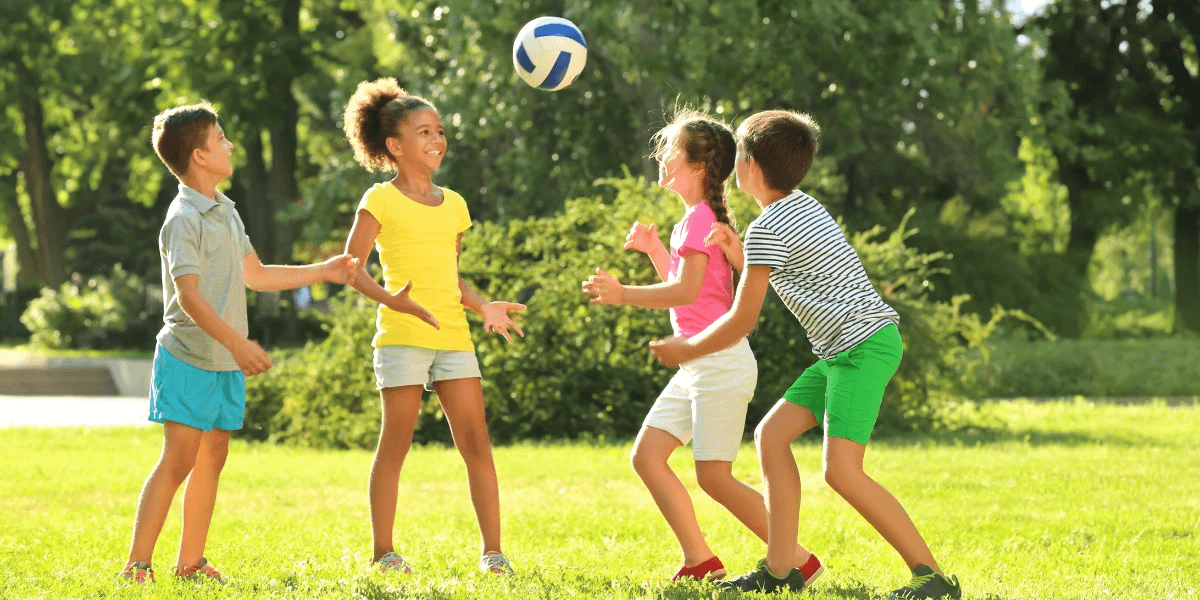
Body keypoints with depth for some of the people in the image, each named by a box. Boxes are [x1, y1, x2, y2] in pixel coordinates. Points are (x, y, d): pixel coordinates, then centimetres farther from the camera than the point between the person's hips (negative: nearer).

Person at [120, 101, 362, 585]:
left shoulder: (224, 210, 14)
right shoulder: (184, 219, -15)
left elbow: (255, 274, 25)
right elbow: (189, 295, -22)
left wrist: (325, 271, 25)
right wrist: (237, 343, -31)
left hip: (225, 363, 9)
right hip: (189, 358, -9)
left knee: (212, 458, 10)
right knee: (179, 458, -13)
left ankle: (190, 562, 17)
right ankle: (137, 565, -13)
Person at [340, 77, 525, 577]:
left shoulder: (453, 205, 16)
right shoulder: (381, 200, -2)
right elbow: (352, 267, -6)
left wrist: (484, 307, 9)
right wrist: (390, 299, -21)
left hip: (453, 338, 5)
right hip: (402, 338, -5)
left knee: (476, 443, -2)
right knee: (395, 444, -1)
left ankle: (492, 550, 0)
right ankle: (383, 552, 6)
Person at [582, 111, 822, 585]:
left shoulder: (700, 217, -14)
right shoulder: (694, 217, 16)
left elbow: (686, 291, -23)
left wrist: (623, 295, -23)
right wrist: (653, 249, 17)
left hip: (721, 362, -10)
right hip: (696, 365, 10)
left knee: (714, 477, -8)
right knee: (646, 456, 6)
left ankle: (797, 559, 1)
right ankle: (700, 561, 9)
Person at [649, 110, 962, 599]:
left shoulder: (767, 228, -12)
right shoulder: (803, 206, 17)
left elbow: (743, 320, -8)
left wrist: (688, 350, 7)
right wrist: (740, 255, 22)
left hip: (864, 343, -10)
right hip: (846, 351, 10)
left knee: (841, 468, -19)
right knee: (771, 434, 8)